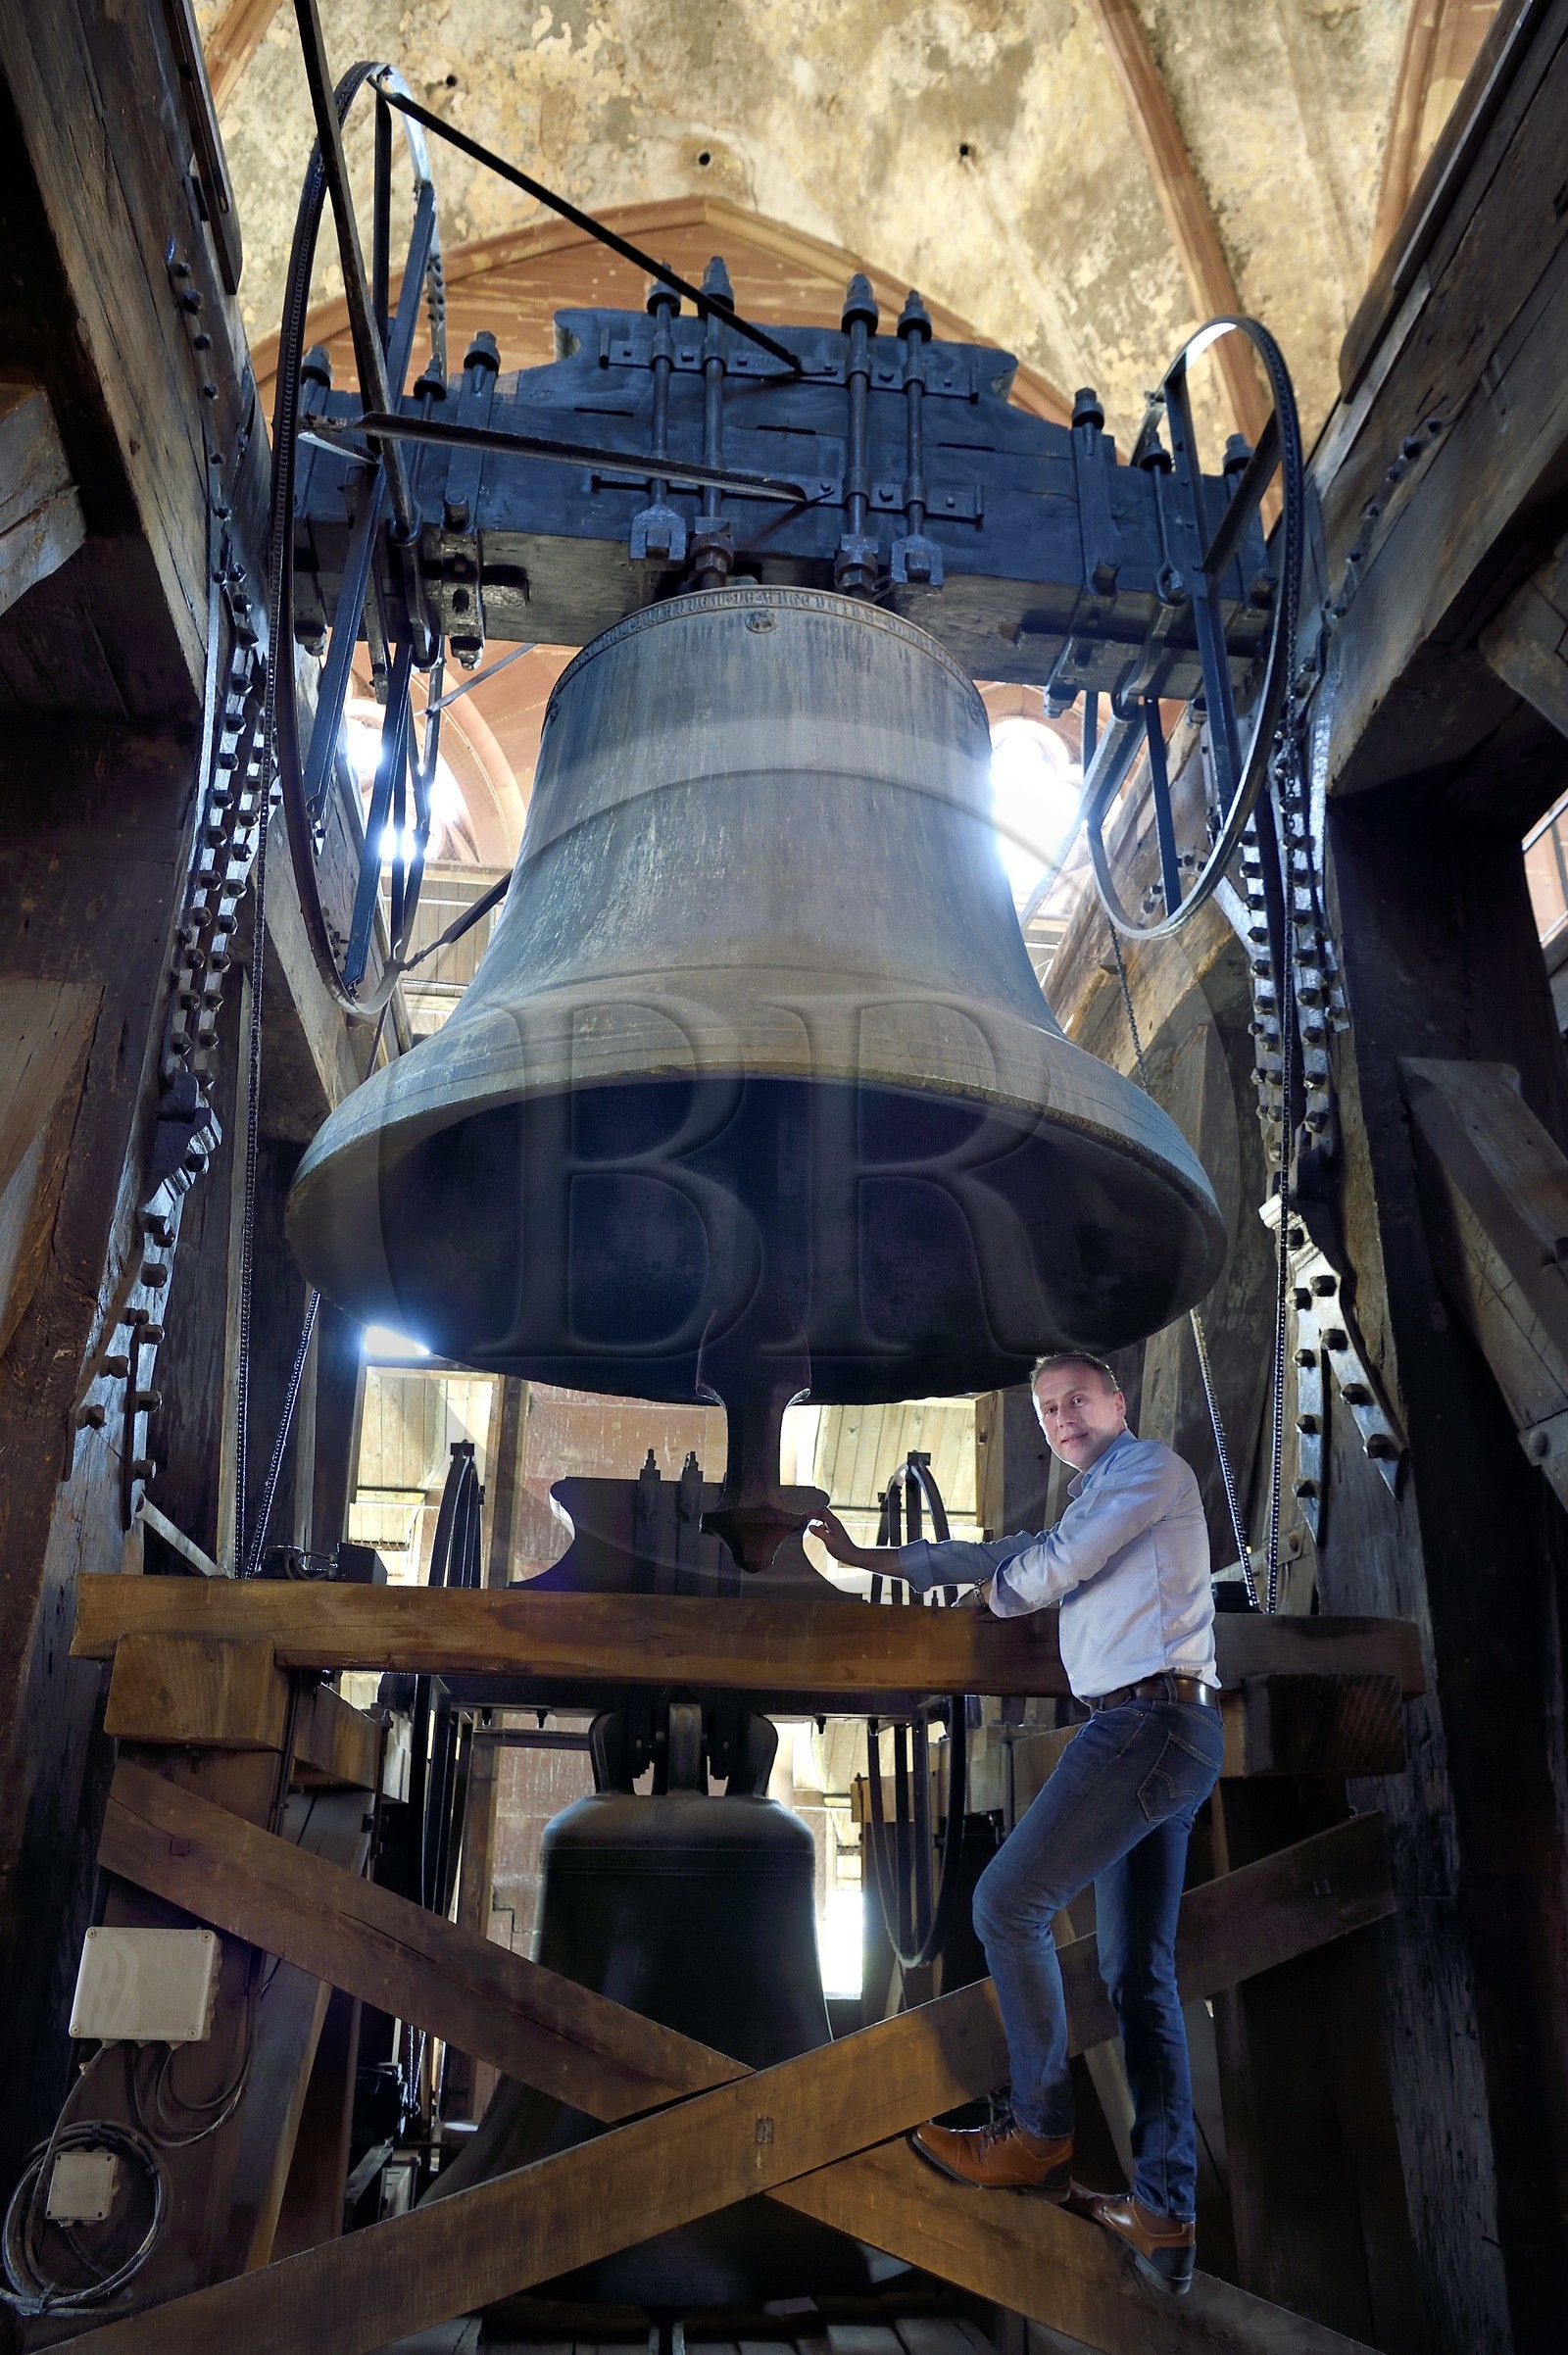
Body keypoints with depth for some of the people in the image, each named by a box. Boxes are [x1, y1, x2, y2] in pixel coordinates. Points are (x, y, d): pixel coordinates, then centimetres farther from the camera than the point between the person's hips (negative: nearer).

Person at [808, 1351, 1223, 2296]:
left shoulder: (1151, 1466, -3)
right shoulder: (1096, 1506, 26)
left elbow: (1047, 1570, -11)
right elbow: (999, 1558, 27)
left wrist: (1002, 1590, 12)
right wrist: (867, 1557, 27)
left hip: (1146, 1720, -10)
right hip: (1164, 1733, 10)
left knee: (1009, 1903, -8)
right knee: (1141, 1971, 8)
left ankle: (1040, 2137, 1)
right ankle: (1165, 2213, 10)